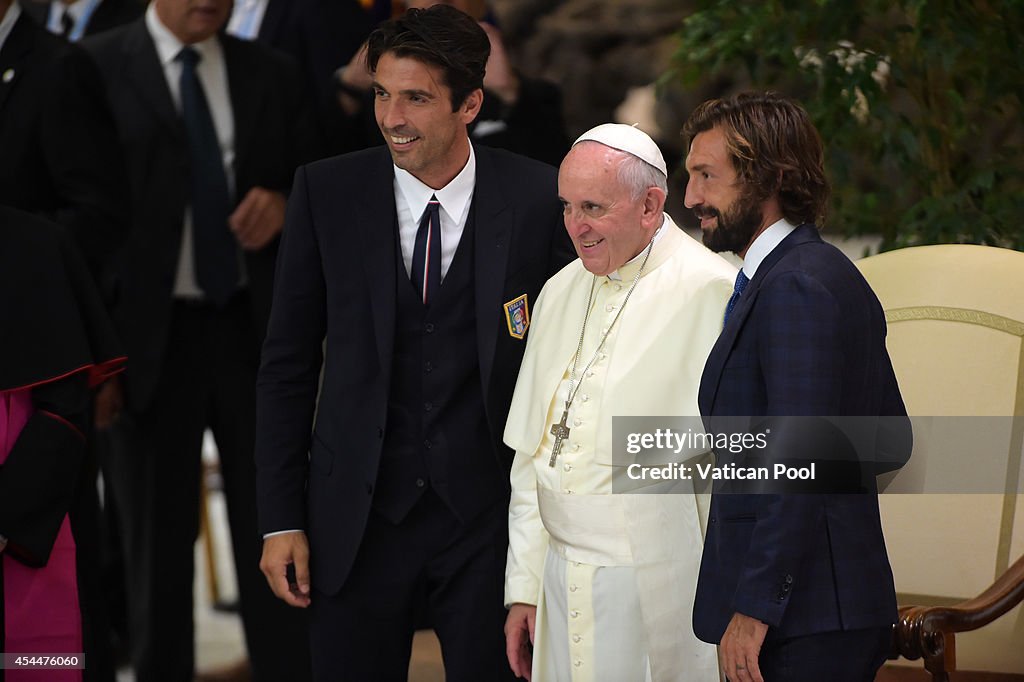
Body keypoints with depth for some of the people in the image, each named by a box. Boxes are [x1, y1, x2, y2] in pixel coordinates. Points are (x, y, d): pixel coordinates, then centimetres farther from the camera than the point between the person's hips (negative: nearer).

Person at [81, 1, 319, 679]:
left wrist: (284, 206, -5)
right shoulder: (96, 68, -1)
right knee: (157, 539, 6)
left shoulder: (273, 75, 10)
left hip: (255, 331, 3)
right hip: (150, 335, -2)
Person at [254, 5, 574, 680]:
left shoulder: (537, 198, -5)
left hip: (489, 520, -1)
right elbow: (289, 362, 3)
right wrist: (281, 519, 0)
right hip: (357, 517, 1)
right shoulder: (326, 192, -2)